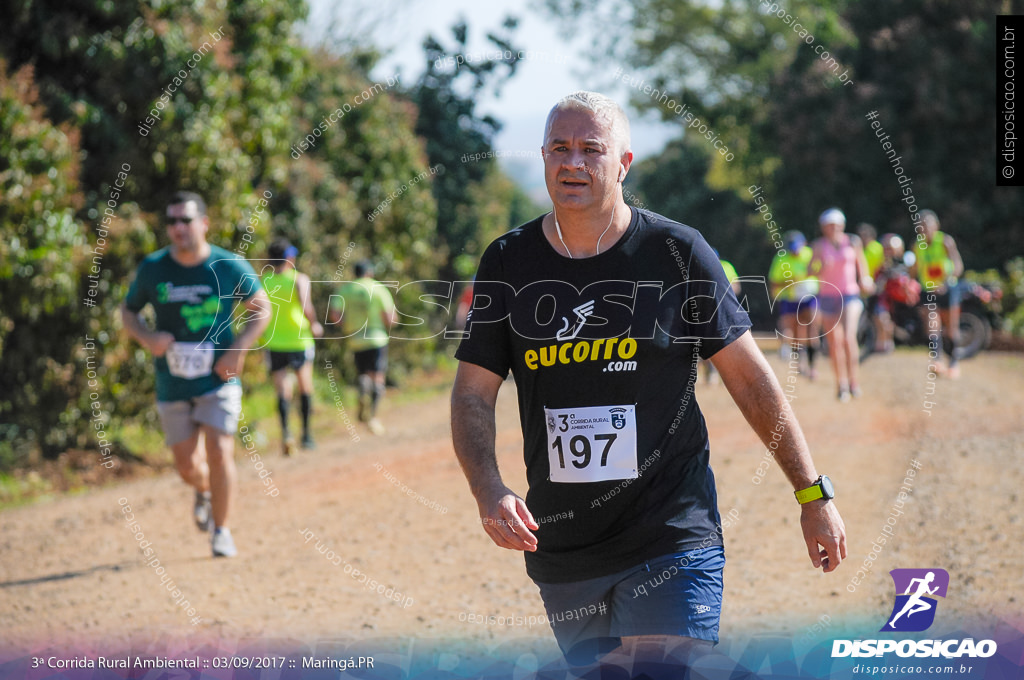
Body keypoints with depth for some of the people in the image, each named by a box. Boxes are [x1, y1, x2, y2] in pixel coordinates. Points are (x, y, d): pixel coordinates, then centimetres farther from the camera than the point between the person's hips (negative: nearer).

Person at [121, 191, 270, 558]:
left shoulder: (230, 267, -9)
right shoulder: (152, 269, -4)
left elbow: (261, 308, 4)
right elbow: (128, 311, 9)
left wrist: (238, 350, -10)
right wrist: (147, 338, -12)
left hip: (218, 379, -2)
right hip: (173, 385, 2)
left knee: (219, 452, -15)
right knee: (187, 466, 7)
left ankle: (221, 531, 1)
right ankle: (204, 491, 44)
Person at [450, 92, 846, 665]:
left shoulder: (677, 253, -3)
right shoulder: (508, 262, 5)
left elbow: (750, 378, 2)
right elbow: (474, 393, 5)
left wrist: (814, 494, 3)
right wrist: (489, 491, -14)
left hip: (671, 537, -3)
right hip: (561, 548, 3)